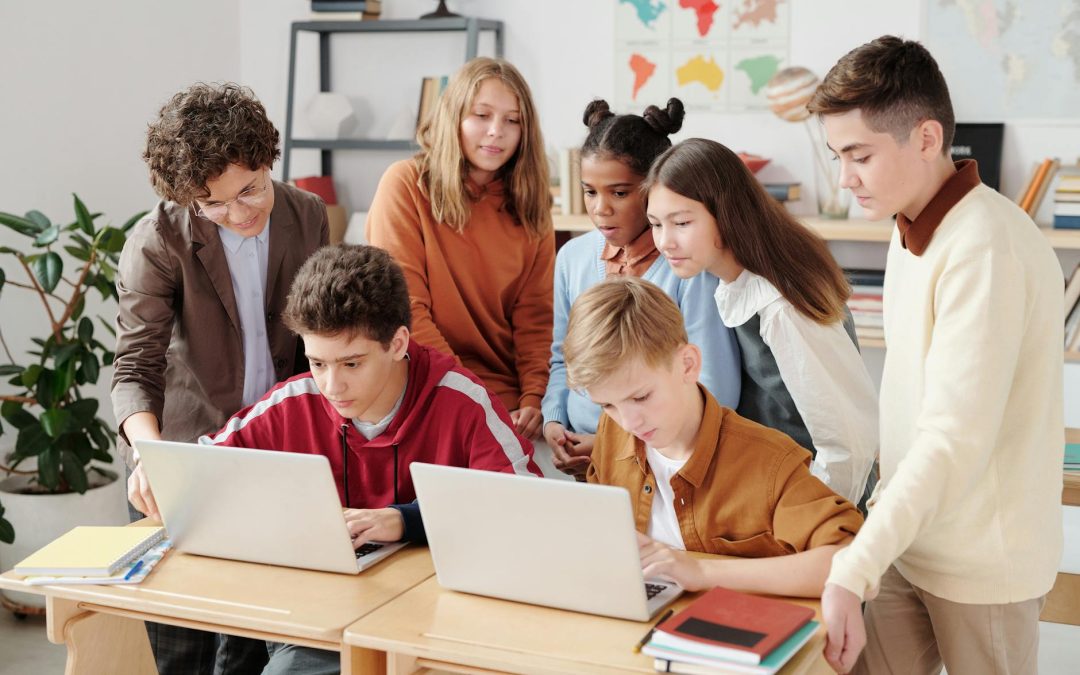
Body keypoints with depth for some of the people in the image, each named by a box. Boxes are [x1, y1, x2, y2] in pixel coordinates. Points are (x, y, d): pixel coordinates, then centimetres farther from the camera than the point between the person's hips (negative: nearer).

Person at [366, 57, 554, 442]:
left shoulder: (529, 206, 10)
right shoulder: (406, 185, -4)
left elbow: (534, 316, 5)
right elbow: (404, 309, -8)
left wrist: (534, 398, -11)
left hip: (511, 400, 4)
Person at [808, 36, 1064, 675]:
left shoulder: (986, 249, -22)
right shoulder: (915, 229, 7)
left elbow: (955, 440, -29)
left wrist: (852, 572, -32)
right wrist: (884, 518, 11)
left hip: (981, 560, -7)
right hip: (909, 535, 8)